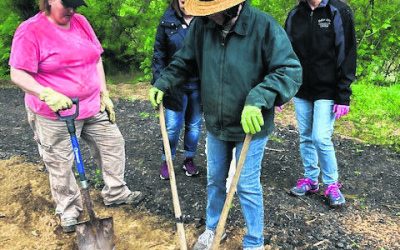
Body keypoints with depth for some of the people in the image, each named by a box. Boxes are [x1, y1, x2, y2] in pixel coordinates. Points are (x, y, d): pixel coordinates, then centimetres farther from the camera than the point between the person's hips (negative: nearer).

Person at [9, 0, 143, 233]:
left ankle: (116, 192, 31)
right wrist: (47, 94, -31)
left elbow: (96, 59, 11)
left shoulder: (81, 22, 4)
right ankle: (69, 210, 27)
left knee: (113, 144, 13)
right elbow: (18, 74, -16)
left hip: (93, 107, 6)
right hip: (55, 114, -6)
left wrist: (104, 95, 7)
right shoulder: (30, 31, -14)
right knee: (61, 165, 6)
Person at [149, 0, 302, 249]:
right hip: (215, 125, 5)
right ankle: (212, 228, 45)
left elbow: (291, 71, -24)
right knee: (215, 180, 21)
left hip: (250, 126, -4)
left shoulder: (265, 27, -21)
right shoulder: (201, 25, -6)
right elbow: (185, 60, 11)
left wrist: (258, 99, -37)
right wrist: (163, 83, 0)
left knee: (248, 186, 7)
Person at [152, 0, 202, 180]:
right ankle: (167, 161, 25)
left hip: (198, 84, 0)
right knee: (172, 126, 4)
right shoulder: (167, 21, -2)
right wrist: (159, 82, -4)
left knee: (194, 125, 13)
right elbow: (159, 53, 2)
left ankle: (189, 159, 31)